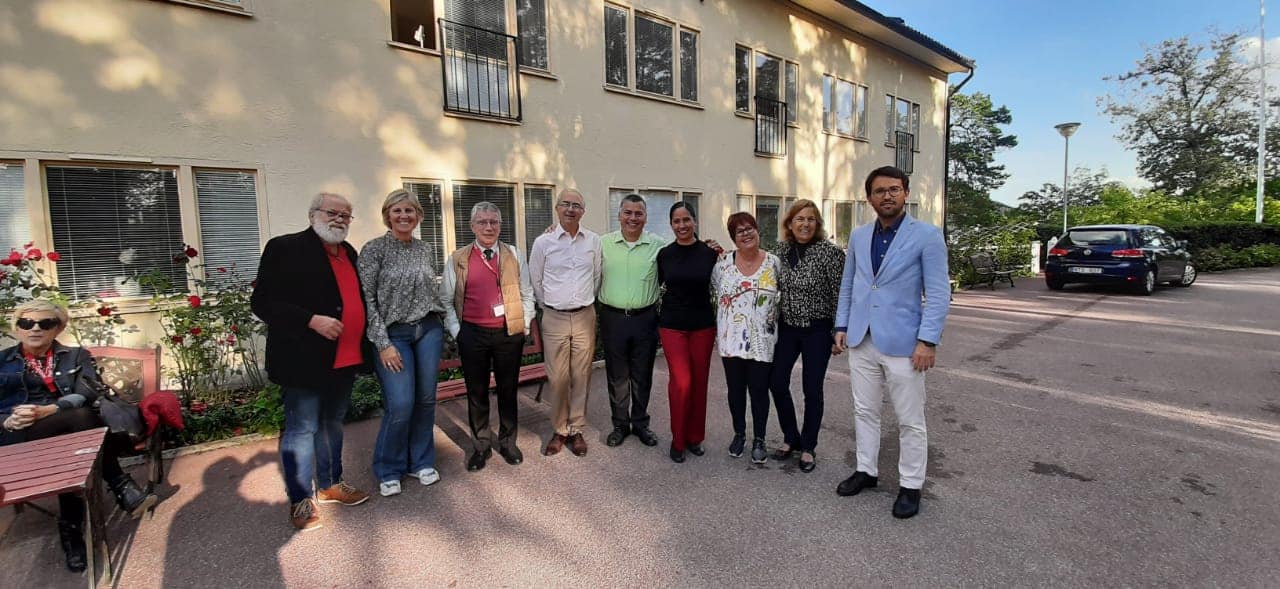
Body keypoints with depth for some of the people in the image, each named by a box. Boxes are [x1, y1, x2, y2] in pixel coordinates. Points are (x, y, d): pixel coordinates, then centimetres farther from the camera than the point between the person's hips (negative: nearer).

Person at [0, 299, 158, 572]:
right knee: (80, 417, -35)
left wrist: (49, 410, -19)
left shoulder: (76, 356, 16)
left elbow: (90, 391, -1)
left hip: (69, 429, 2)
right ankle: (123, 487, -32)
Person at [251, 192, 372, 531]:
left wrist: (362, 348, 10)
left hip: (344, 359, 7)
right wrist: (312, 321, -23)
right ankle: (300, 499, 21)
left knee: (332, 425, 19)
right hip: (304, 359, -7)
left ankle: (330, 484, 35)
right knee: (302, 429, 5)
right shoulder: (285, 248, -8)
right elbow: (262, 302, -13)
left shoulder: (349, 253, 12)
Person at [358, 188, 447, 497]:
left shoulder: (426, 249, 8)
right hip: (393, 334, -4)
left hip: (429, 330, 4)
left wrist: (440, 324, 10)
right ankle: (389, 470, 16)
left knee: (426, 399, 8)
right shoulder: (374, 249, -6)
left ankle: (421, 461, 26)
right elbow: (366, 299, -8)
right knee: (400, 405, -8)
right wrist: (383, 344, -12)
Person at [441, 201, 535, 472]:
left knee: (508, 389, 11)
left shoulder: (514, 255, 5)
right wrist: (456, 331, -1)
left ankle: (508, 442, 28)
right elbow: (447, 300, 5)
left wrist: (525, 325, 1)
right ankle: (481, 445, 27)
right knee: (477, 391, 10)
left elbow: (527, 294, 7)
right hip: (472, 335, 0)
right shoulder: (457, 259, 2)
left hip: (510, 333, 1)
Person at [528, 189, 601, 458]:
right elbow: (535, 282, 8)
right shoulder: (543, 242, -2)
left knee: (581, 376, 6)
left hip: (585, 317, 1)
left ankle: (576, 430, 21)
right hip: (554, 318, -1)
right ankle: (559, 430, 20)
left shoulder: (594, 241, 1)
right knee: (557, 379, 3)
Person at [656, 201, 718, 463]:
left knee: (699, 382, 8)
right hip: (672, 325, -1)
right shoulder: (664, 254, 0)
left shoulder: (710, 253, -2)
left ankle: (694, 437, 26)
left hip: (703, 325, 1)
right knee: (681, 383, -8)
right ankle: (678, 440, 11)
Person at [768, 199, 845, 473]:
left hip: (817, 330, -4)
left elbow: (839, 294, -10)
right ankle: (791, 439, 28)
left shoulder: (830, 251, -13)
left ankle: (808, 447, 24)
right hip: (786, 328, 4)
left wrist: (839, 333, -9)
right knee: (777, 383, 5)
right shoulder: (781, 250, 1)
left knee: (812, 390, 4)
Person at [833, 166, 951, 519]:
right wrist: (841, 326, 8)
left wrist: (928, 340, -15)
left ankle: (910, 486, 23)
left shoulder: (927, 236, -6)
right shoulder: (858, 236, 8)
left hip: (902, 343, -4)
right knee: (865, 411, 15)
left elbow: (938, 294, -9)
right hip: (861, 341, 5)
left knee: (910, 420, 8)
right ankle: (866, 471, 31)